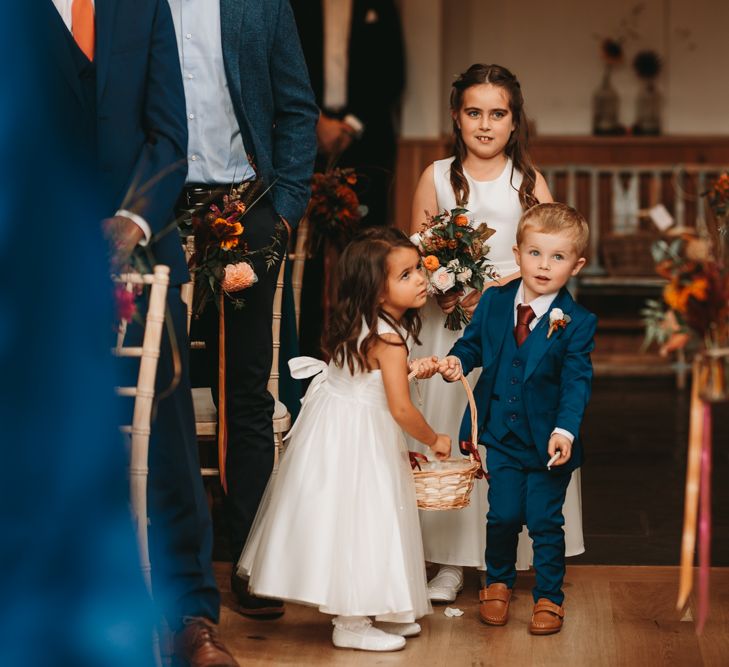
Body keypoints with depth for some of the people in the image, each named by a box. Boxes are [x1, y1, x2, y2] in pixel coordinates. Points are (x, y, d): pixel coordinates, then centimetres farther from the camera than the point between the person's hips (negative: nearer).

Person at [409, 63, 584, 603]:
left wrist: (492, 290, -15)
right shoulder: (437, 178, 6)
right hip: (449, 324, 1)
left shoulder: (528, 181, 4)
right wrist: (436, 290, -12)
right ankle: (452, 562, 4)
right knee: (448, 435, -2)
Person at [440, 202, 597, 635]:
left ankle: (549, 597, 23)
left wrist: (565, 429, -27)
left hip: (548, 441, -2)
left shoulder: (577, 323, -11)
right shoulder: (494, 302, -2)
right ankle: (499, 582, 34)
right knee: (503, 515, 9)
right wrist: (458, 361, -10)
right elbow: (474, 342, 12)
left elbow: (577, 381, -14)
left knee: (545, 521, 5)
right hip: (501, 436, 3)